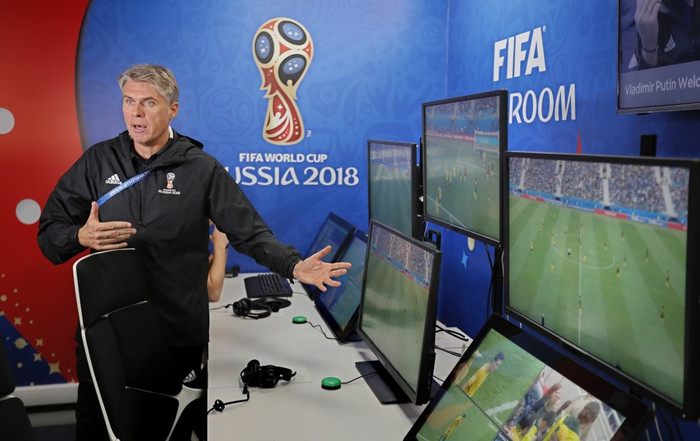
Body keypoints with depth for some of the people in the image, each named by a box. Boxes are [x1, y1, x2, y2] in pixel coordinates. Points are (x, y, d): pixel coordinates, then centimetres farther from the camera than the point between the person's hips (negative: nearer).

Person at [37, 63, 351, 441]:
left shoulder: (202, 169, -1)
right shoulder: (97, 161, 5)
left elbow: (250, 233, -5)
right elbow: (49, 232, 7)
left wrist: (295, 266, -21)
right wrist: (81, 237, -15)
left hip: (179, 334, -2)